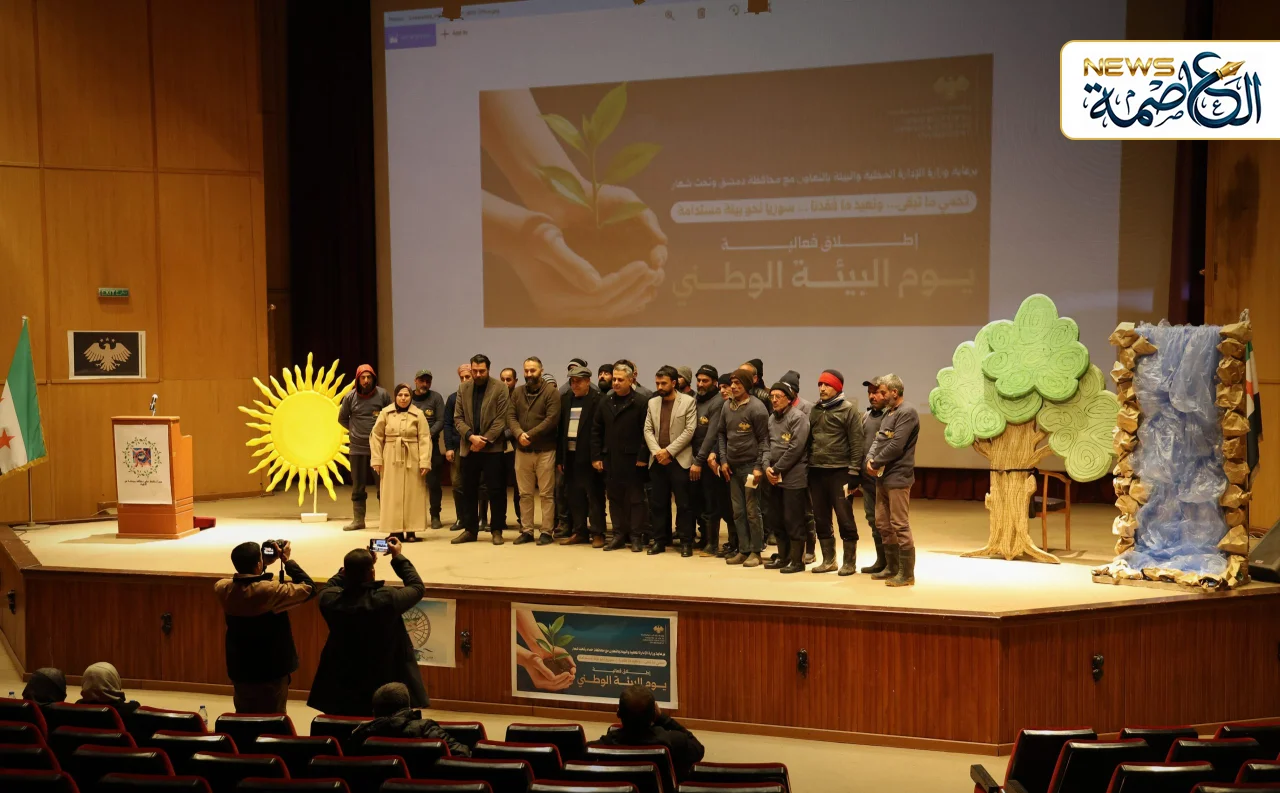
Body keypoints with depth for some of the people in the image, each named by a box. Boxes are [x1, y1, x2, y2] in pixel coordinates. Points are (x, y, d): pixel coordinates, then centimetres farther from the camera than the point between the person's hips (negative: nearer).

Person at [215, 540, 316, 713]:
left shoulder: (222, 589, -9)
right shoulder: (270, 591, -26)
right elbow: (309, 588, -15)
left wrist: (266, 565, 14)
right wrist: (288, 560, -8)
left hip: (239, 670, 6)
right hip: (271, 671, -5)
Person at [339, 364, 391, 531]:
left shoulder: (382, 394, -4)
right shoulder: (350, 397, 1)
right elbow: (342, 418, 15)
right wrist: (354, 430, 7)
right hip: (357, 448, 2)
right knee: (358, 486, 8)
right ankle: (358, 520, 16)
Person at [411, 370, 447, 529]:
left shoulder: (435, 397, 4)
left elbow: (440, 421, -2)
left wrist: (428, 434, -15)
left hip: (431, 444, -1)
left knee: (433, 482, -1)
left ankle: (435, 516, 6)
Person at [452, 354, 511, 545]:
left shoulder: (500, 389, -4)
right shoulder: (463, 388, 8)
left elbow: (501, 419, -8)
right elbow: (458, 418, 5)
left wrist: (485, 440, -14)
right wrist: (471, 436, -11)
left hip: (492, 448, -4)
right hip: (469, 448, 4)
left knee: (496, 490, -1)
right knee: (468, 490, 8)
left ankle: (497, 530, 8)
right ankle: (470, 529, 17)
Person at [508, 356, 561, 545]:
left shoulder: (551, 392, -4)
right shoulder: (517, 392, 11)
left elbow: (552, 419, -14)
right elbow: (510, 416, 3)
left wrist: (530, 435, -17)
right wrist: (519, 434, -16)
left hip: (544, 450, -4)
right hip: (522, 450, 5)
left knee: (546, 494, 0)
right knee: (524, 494, 9)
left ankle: (547, 532, 5)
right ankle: (526, 531, 17)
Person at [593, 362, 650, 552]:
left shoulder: (640, 403, -7)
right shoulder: (606, 403, 9)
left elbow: (646, 431, -10)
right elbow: (596, 430, 11)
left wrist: (643, 457, -14)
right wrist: (596, 456, 5)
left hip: (632, 459, -5)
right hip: (610, 459, 5)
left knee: (635, 498, 2)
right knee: (615, 498, 10)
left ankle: (635, 537, 9)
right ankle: (619, 535, 18)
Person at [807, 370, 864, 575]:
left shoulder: (848, 410, -5)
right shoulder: (814, 410, 13)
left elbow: (856, 444, -8)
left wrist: (853, 474, -13)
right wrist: (807, 469, 9)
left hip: (839, 472, -6)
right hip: (816, 472, 6)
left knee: (845, 518, -2)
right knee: (821, 519, 11)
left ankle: (849, 562, 8)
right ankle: (828, 560, 22)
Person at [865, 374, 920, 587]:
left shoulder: (907, 413, -12)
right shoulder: (888, 412, 18)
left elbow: (896, 446, -19)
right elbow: (878, 440, 14)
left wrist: (876, 463, -11)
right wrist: (870, 458, -4)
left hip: (897, 477, -10)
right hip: (882, 477, 10)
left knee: (900, 525, -7)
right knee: (883, 524, 14)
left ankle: (907, 573, -1)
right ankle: (892, 567, 25)